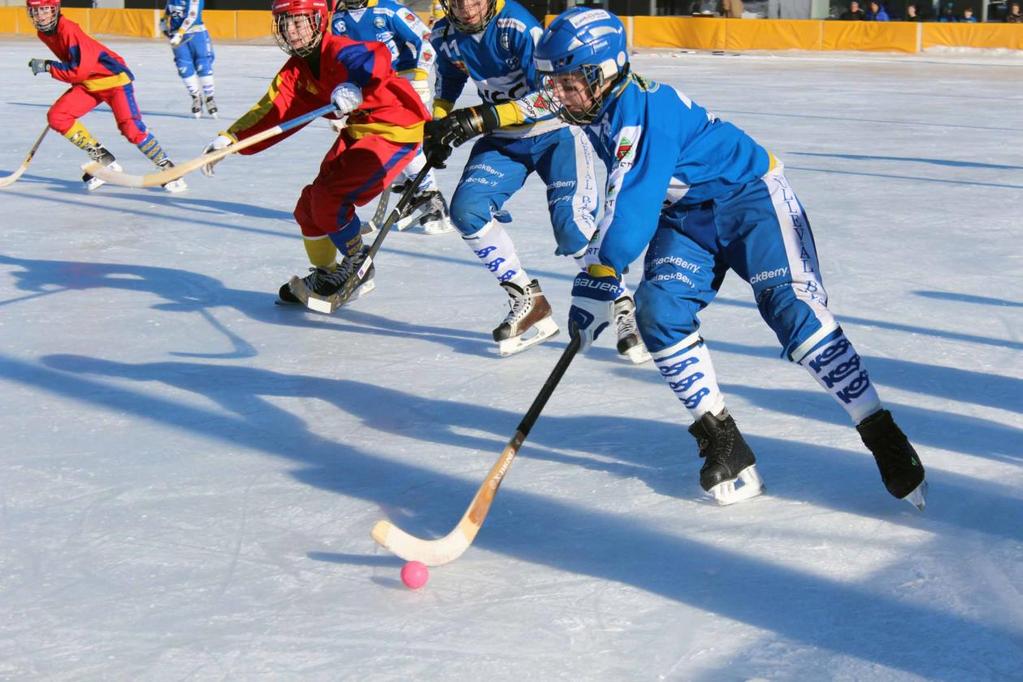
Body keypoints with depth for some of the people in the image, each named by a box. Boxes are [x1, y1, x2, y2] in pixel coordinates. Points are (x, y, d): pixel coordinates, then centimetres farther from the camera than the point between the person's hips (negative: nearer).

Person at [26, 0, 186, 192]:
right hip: (87, 83, 9)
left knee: (131, 128, -19)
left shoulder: (69, 30, -25)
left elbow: (79, 71, -29)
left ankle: (168, 170, -4)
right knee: (56, 116, -7)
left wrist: (47, 66, -22)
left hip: (113, 77, -9)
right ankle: (104, 160, 0)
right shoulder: (43, 33, 2)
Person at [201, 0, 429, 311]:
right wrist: (231, 137, -14)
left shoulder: (339, 51, -24)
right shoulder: (296, 70, 4)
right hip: (358, 131, 9)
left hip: (396, 130, -9)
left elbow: (377, 58, -44)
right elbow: (272, 111, -2)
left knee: (330, 198, -19)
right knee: (310, 205, 7)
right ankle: (325, 274, 28)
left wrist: (355, 85, -63)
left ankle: (358, 264, 5)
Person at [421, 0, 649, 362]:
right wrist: (436, 128, 3)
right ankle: (528, 302, -2)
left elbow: (550, 95, -28)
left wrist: (477, 119, -32)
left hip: (556, 132, -6)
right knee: (466, 208, -15)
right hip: (503, 138, 6)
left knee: (572, 228, -20)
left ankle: (625, 308, 2)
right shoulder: (445, 35, -3)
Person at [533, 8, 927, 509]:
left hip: (748, 192, -8)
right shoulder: (597, 111, -1)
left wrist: (600, 281, -35)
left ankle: (882, 436, -14)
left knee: (791, 307, -21)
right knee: (658, 312, -14)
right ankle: (722, 442, -6)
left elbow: (635, 202, -35)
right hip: (685, 215, 8)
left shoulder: (644, 109, -29)